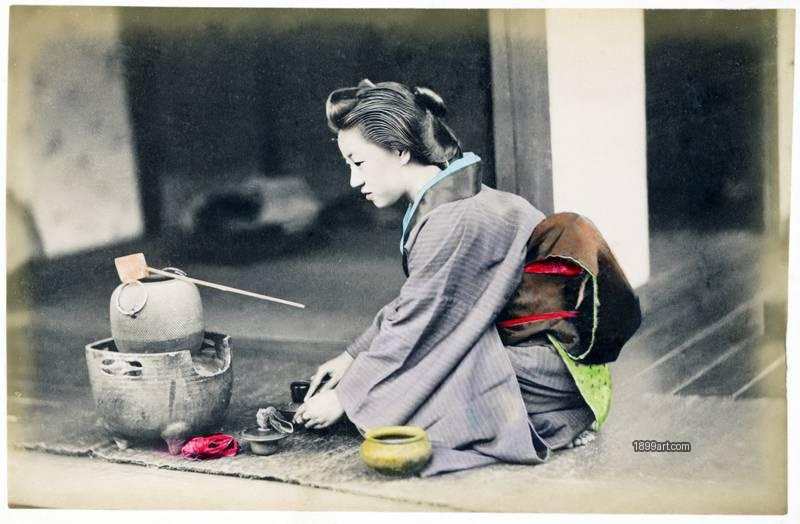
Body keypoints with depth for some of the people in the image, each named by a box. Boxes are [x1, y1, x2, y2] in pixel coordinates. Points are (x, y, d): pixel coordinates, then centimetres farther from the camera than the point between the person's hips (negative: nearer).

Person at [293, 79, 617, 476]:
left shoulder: (452, 223, -24)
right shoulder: (447, 203, 7)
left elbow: (413, 328, -17)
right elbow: (409, 306, 17)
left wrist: (343, 400, -6)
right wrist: (351, 357, 18)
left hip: (545, 377, -10)